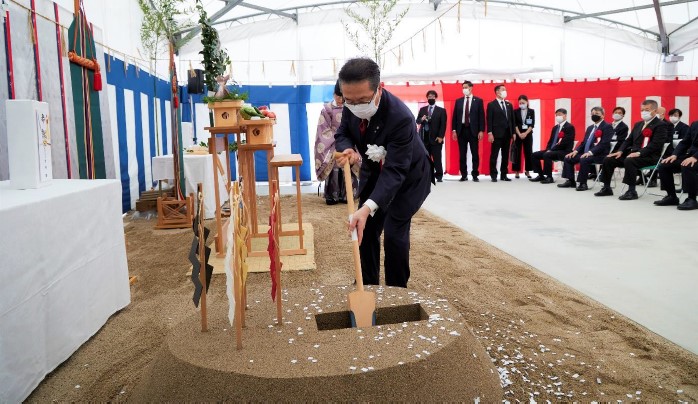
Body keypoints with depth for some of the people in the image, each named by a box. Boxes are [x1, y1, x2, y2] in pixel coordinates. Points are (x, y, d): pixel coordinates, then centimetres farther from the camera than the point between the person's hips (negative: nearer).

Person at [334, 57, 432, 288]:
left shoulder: (401, 117, -38)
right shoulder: (351, 107, -19)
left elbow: (395, 171, -40)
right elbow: (342, 133, -2)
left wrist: (368, 208, -52)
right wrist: (348, 149, -28)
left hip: (407, 176, -6)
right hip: (374, 171, 6)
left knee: (394, 233, -10)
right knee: (365, 229, 8)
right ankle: (368, 286, 26)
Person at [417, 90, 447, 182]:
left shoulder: (441, 110, 6)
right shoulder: (422, 109, 16)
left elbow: (443, 125, 0)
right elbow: (417, 121, 13)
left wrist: (441, 136, -10)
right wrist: (422, 119, -11)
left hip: (436, 138, -3)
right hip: (424, 137, 3)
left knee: (437, 158, -2)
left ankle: (439, 176, 5)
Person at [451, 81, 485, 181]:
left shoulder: (478, 100, 3)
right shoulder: (458, 101, 10)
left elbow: (481, 116, 0)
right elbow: (454, 116, 9)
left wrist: (481, 130, -8)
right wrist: (454, 130, 1)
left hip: (473, 130, -2)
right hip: (461, 130, 2)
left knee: (475, 154, 2)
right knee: (462, 154, 4)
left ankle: (475, 175, 8)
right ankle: (464, 175, 11)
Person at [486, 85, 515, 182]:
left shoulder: (509, 104, 16)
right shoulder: (491, 105, -1)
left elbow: (512, 119, 15)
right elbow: (489, 120, -7)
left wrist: (513, 133, 9)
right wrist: (489, 133, -14)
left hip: (507, 134, 5)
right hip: (497, 134, -5)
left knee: (506, 155, 8)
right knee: (494, 155, -3)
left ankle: (504, 174, 14)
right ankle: (493, 175, 2)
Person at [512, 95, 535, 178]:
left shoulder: (531, 111, 5)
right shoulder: (516, 111, 2)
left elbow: (532, 124, -1)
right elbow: (514, 124, -3)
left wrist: (525, 133, -13)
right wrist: (519, 134, -14)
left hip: (528, 135, 1)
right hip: (518, 135, -1)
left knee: (528, 153, 2)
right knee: (517, 153, -1)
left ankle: (527, 171, 11)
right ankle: (517, 171, 4)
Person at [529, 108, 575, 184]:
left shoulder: (570, 127, -8)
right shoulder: (555, 127, 18)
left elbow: (565, 142, -17)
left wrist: (552, 150, -18)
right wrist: (548, 149, -3)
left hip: (564, 151, -9)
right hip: (552, 150, 9)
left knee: (546, 155, -34)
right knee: (534, 155, -2)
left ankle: (549, 177, -23)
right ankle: (541, 175, 3)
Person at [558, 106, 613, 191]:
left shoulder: (607, 127, -4)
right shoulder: (590, 128, 21)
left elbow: (604, 143, -16)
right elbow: (583, 142, 20)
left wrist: (590, 152, -27)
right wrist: (576, 151, 0)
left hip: (599, 155, -8)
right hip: (586, 154, 8)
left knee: (584, 160, -35)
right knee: (568, 158, -4)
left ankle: (583, 183, -23)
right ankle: (571, 181, 0)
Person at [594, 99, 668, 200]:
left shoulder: (660, 125, -4)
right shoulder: (638, 124, 22)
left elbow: (656, 144, -16)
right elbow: (629, 140, 20)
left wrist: (639, 153, -27)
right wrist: (620, 151, 1)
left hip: (649, 156, -8)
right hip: (633, 153, 8)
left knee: (629, 161, -37)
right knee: (608, 159, -6)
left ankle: (631, 191, -28)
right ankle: (607, 188, 3)